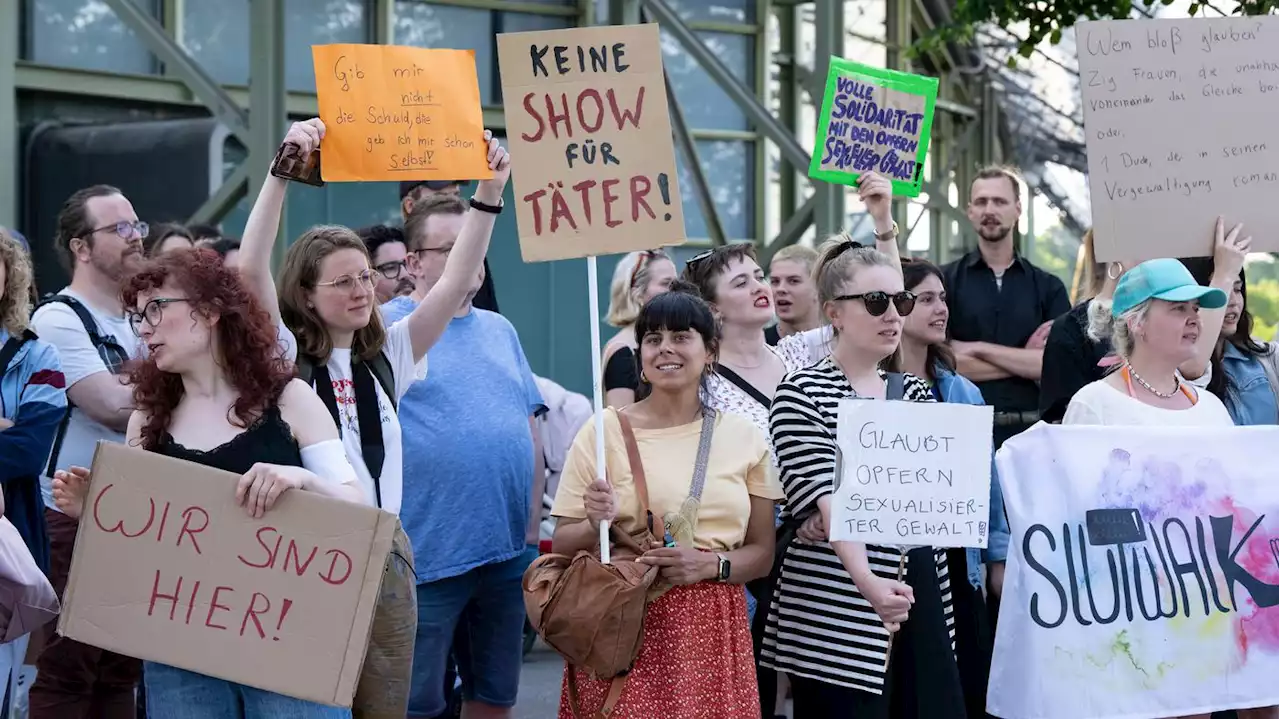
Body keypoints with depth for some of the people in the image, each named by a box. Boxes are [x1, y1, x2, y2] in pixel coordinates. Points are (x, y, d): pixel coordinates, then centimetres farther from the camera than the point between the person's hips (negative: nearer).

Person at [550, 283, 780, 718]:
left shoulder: (744, 437, 5)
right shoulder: (603, 432, -1)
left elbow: (761, 553, 8)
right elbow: (562, 547, 2)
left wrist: (710, 564, -11)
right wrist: (595, 526, -19)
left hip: (712, 634, 2)